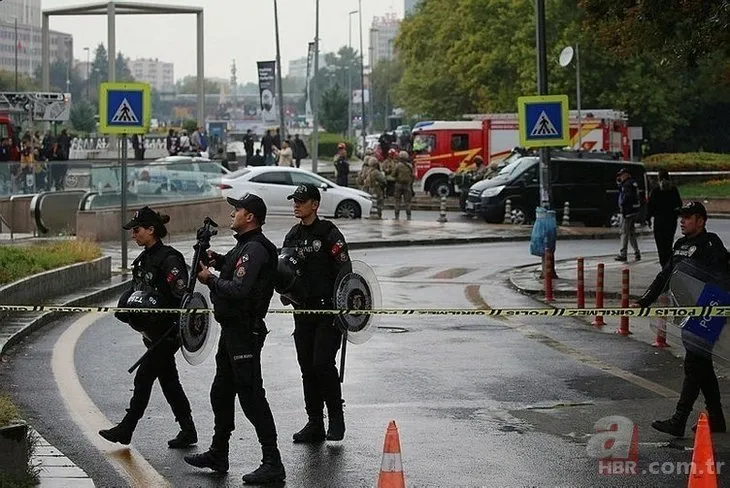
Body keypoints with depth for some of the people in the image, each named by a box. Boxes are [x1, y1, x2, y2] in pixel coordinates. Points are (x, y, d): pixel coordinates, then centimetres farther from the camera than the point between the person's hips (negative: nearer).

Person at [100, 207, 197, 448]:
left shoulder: (168, 258, -16)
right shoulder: (144, 259, 13)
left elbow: (181, 295, -21)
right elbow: (138, 288, 21)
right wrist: (128, 305, 3)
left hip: (168, 331, -10)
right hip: (153, 331, 10)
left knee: (143, 378, -4)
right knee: (168, 380, 12)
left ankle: (126, 429, 4)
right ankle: (188, 430, 18)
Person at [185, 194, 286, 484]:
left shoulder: (254, 248, -18)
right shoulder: (245, 245, 15)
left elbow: (238, 289, -27)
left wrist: (210, 279, -13)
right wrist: (218, 261, 11)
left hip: (244, 332, -11)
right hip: (232, 329, 11)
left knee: (251, 395, -11)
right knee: (221, 392, 19)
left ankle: (272, 463, -10)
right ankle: (218, 455, 32)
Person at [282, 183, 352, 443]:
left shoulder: (329, 232, -7)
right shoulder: (292, 236, 14)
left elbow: (344, 270, -11)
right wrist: (286, 292, 5)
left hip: (327, 310, -7)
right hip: (303, 311, 7)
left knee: (323, 363, -14)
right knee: (307, 368, 7)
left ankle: (337, 419, 0)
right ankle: (315, 425, 13)